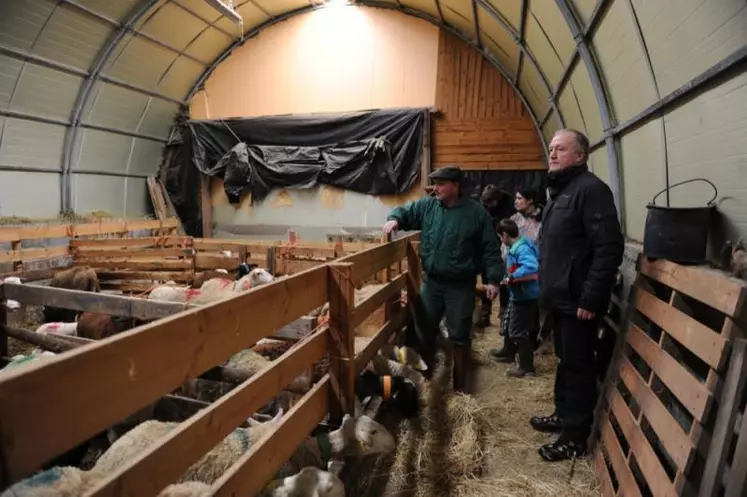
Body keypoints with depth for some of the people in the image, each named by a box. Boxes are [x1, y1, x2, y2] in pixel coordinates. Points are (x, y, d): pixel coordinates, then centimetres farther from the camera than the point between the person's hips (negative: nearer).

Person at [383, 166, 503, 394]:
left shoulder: (476, 212, -6)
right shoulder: (427, 206, 2)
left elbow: (491, 248, -4)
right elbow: (406, 211, 7)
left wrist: (493, 278, -11)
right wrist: (395, 219, -17)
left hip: (461, 286, -3)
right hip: (430, 281, 4)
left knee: (459, 335, 7)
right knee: (424, 330, 13)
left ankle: (461, 383, 25)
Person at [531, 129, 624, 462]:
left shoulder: (591, 189, -16)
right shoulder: (561, 190, 15)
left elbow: (609, 248, -23)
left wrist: (590, 298, -24)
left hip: (578, 300, -9)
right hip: (562, 297, 10)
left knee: (578, 366, 2)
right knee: (565, 361, 20)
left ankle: (576, 436, 16)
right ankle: (564, 415, 36)